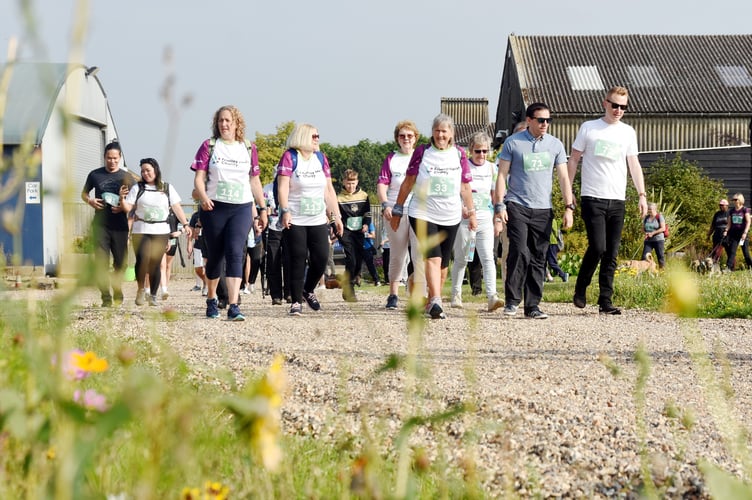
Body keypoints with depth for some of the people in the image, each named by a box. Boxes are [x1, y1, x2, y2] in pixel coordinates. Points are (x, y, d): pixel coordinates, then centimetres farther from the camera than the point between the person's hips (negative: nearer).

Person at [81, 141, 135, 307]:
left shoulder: (126, 177, 6)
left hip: (120, 225, 0)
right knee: (101, 261, -9)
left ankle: (118, 293, 25)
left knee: (120, 262, 6)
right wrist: (90, 201, -3)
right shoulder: (95, 175, 7)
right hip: (100, 224, 0)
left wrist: (123, 207, -12)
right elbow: (84, 193, 19)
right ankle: (106, 297, -8)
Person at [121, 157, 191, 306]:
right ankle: (140, 291, 2)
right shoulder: (138, 188, 7)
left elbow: (177, 207, 9)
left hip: (161, 232, 1)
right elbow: (128, 208, 3)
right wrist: (122, 199, -17)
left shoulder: (167, 188, 10)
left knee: (155, 264, 0)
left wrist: (185, 224, 2)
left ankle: (153, 296, 10)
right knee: (142, 259, -17)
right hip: (141, 231, -1)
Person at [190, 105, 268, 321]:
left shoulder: (248, 148, 9)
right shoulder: (209, 146, 3)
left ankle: (233, 306, -20)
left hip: (242, 208, 0)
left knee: (235, 253, -14)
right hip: (214, 208, 0)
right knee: (215, 255, 9)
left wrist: (262, 208, 14)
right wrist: (203, 197, -21)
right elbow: (199, 177, -3)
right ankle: (211, 299, 32)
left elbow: (255, 181, 16)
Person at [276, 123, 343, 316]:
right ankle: (296, 302, 4)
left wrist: (336, 215, 9)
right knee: (298, 261, -4)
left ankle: (308, 290, 24)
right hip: (295, 221, -5)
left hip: (318, 220, 5)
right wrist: (285, 211, -23)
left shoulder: (321, 158, 12)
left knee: (321, 258, -1)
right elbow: (283, 186, -12)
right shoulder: (289, 157, -4)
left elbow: (329, 189, 13)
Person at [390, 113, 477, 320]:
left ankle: (432, 302, 21)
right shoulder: (422, 152, -1)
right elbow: (408, 182, 4)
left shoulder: (459, 154, 6)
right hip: (423, 214, -3)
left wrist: (471, 212, 10)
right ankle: (436, 302, -27)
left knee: (443, 262, 9)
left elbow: (465, 187, 13)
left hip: (450, 217, 3)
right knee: (433, 257, -19)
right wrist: (397, 210, 4)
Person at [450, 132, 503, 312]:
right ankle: (456, 295, 23)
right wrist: (461, 209, -18)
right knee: (461, 259, 8)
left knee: (488, 258, -11)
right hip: (464, 220, -2)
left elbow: (495, 194, 16)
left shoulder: (492, 168, 9)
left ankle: (492, 297, -21)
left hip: (485, 218, 2)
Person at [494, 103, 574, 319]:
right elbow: (502, 175, 2)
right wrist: (499, 206, -6)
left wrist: (569, 207, 2)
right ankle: (512, 300, -7)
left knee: (538, 259, 2)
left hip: (543, 210, 3)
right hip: (517, 206, -3)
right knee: (519, 252, -17)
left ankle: (532, 305, 7)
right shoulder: (513, 142, 0)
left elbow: (563, 177, 10)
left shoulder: (555, 145, 9)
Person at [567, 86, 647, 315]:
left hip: (617, 201, 4)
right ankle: (580, 288, 6)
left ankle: (605, 301, 7)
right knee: (598, 247, -15)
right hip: (593, 198, -4)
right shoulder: (588, 128, 3)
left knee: (611, 254, 3)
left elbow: (634, 165, 14)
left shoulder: (628, 132, 12)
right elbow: (573, 160, 6)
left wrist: (642, 195, 3)